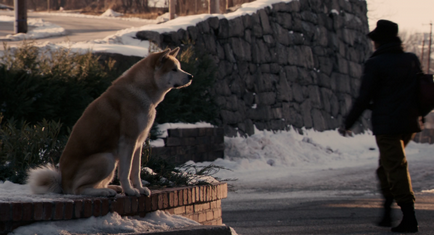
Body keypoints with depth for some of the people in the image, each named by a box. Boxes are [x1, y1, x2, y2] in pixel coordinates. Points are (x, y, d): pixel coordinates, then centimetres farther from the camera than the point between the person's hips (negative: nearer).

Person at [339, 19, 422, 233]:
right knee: (386, 167, 20)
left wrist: (348, 124, -2)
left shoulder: (375, 64, -9)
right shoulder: (412, 60, 8)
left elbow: (364, 98, -10)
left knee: (395, 169, -5)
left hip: (387, 125, -7)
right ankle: (387, 213, 18)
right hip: (410, 123, 7)